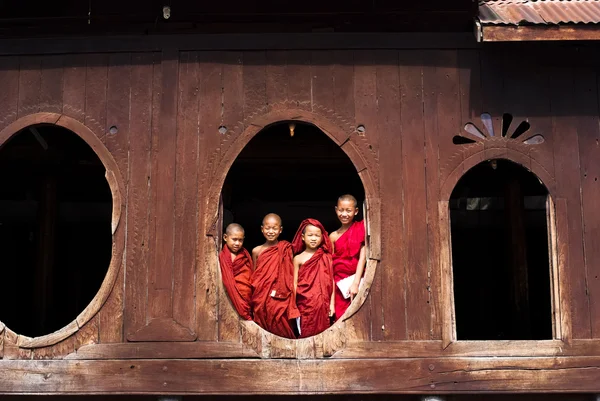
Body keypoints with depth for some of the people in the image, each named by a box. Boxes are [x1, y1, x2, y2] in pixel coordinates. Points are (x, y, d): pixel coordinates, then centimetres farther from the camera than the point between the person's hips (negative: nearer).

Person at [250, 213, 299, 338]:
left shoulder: (285, 249, 1)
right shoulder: (256, 251, 7)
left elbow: (289, 276, 1)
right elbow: (253, 277, 12)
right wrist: (253, 299, 6)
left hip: (280, 298, -2)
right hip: (261, 299, 2)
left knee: (281, 327, -4)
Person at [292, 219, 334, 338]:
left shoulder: (326, 257, 6)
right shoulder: (298, 258, 4)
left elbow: (331, 281, 6)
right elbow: (295, 283, 3)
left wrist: (331, 303, 2)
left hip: (323, 304, 1)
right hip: (305, 304, -1)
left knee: (322, 330, 1)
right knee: (306, 332, -1)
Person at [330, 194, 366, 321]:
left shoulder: (361, 229, 2)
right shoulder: (334, 236, 7)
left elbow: (363, 256, -5)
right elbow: (330, 265, 8)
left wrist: (356, 282, -13)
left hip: (357, 281, -2)